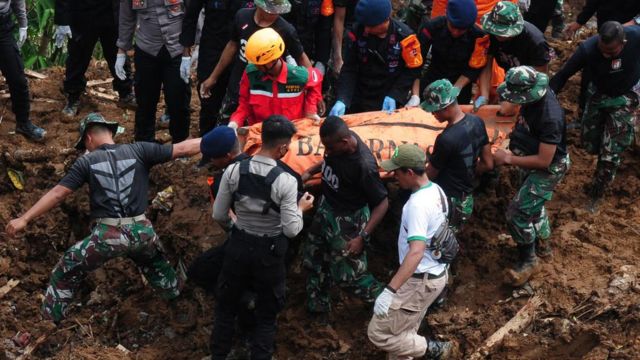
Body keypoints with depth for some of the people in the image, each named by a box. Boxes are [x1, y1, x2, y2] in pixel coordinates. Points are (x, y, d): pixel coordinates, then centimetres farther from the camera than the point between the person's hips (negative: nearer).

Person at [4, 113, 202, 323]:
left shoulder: (87, 162, 3)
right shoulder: (138, 151, 4)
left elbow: (58, 193, -1)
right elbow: (182, 149, 3)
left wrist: (24, 219, 2)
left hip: (108, 235, -2)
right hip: (141, 231, 2)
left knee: (66, 273, 17)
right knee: (156, 263, 37)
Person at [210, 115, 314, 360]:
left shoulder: (234, 171, -13)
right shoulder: (285, 181, -22)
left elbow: (218, 216, -4)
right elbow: (291, 230, -18)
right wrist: (301, 208, 1)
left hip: (238, 245, 3)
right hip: (270, 251, -3)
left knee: (226, 305, 22)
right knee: (266, 313, 16)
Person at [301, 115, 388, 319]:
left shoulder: (364, 165, -35)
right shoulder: (337, 141, -15)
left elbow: (382, 203, -25)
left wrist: (362, 237, -26)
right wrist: (310, 172, 2)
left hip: (347, 220, -8)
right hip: (326, 208, 8)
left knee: (348, 275, 2)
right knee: (314, 260, 21)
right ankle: (317, 310, 41)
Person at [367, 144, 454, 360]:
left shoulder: (418, 204, -27)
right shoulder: (436, 191, 3)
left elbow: (416, 252, -37)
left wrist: (389, 291, -41)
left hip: (421, 281, -10)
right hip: (436, 273, 10)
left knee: (379, 333, -1)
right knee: (403, 332, 20)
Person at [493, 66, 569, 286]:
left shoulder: (550, 118, -38)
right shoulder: (534, 96, -14)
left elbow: (544, 161, -32)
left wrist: (509, 159, -25)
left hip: (548, 169, -9)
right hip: (533, 162, 9)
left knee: (518, 213, -9)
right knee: (533, 205, 26)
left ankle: (528, 261, 11)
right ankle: (542, 244, 50)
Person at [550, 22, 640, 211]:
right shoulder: (588, 48, -33)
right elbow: (563, 74, -21)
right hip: (598, 94, 2)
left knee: (610, 153, -2)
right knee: (590, 144, 14)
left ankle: (596, 195, 21)